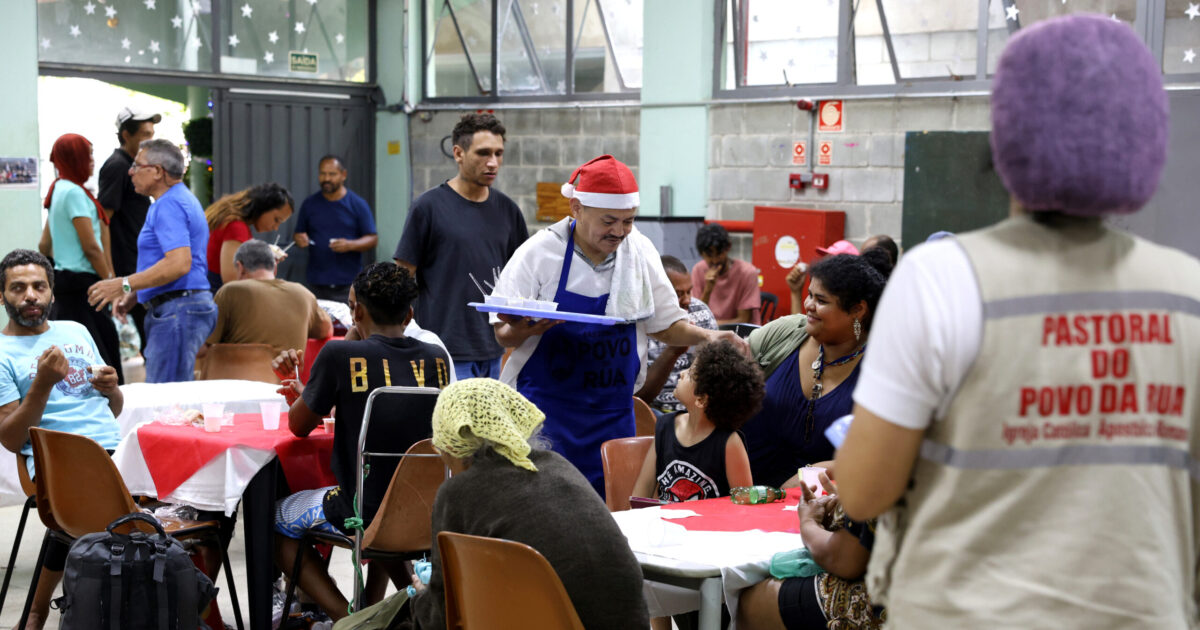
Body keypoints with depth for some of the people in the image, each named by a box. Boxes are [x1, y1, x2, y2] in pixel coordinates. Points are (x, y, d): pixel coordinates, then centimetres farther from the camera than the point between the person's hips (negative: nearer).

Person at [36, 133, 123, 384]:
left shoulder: (58, 191, 16)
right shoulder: (75, 193, -13)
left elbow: (44, 246, 22)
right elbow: (91, 247, -16)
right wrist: (111, 283, -9)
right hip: (81, 282, -10)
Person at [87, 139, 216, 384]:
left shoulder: (169, 205, -12)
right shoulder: (182, 199, 22)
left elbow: (179, 264, -24)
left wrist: (124, 284, -20)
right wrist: (133, 295, 21)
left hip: (177, 310, -11)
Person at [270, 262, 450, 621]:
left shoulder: (339, 355, -13)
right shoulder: (437, 359, 2)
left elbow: (299, 426, 2)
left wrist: (300, 396, 24)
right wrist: (305, 396, 23)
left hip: (365, 515, -5)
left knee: (275, 520, 22)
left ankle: (345, 617, 5)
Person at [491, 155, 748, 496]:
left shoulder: (640, 251, 4)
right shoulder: (539, 253, -5)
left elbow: (665, 325, 13)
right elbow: (504, 336, -1)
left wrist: (706, 337, -5)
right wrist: (522, 331, -23)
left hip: (612, 415, 3)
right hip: (545, 407, -3)